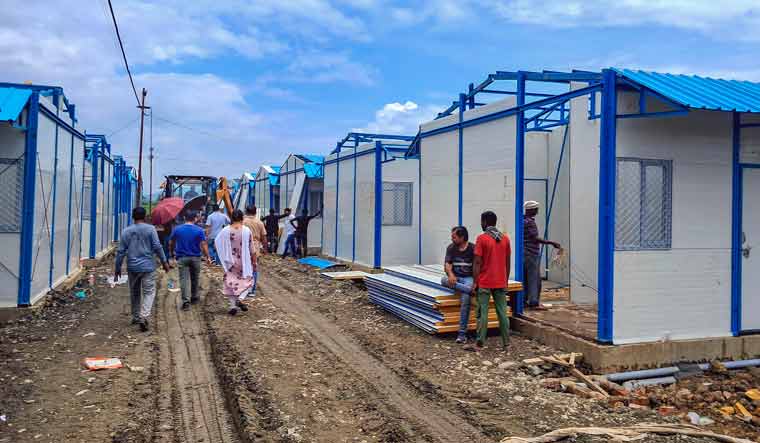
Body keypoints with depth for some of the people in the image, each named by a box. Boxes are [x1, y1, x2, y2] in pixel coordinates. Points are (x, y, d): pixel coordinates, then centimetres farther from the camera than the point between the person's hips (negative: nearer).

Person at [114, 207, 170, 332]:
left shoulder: (126, 231, 3)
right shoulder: (150, 229, -6)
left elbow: (121, 251, 4)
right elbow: (157, 247, -9)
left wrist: (117, 268, 11)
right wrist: (164, 262, 1)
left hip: (132, 268, 3)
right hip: (148, 267, -3)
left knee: (134, 293, 17)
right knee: (149, 292, 0)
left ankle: (136, 317, 27)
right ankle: (143, 316, -17)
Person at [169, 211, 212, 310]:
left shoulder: (177, 229, 0)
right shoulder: (199, 230, -7)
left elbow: (171, 243, 9)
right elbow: (203, 245, -11)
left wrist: (171, 252, 25)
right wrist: (207, 257, -4)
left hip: (182, 258, 0)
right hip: (195, 257, 0)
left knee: (184, 279, -2)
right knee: (194, 278, 17)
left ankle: (186, 300, -14)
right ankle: (194, 297, 30)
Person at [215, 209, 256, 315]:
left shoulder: (225, 231, -7)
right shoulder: (247, 231, -10)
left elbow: (217, 241, 8)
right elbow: (252, 249, -6)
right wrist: (254, 262, 4)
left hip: (230, 262, 1)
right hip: (244, 262, -1)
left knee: (231, 283, 10)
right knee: (248, 280, 15)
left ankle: (233, 306, 7)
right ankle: (241, 299, -6)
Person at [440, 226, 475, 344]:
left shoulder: (473, 248, -5)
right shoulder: (451, 248, 5)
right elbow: (447, 264, -2)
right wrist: (450, 274, -25)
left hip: (469, 278, -4)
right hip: (455, 277, 4)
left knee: (465, 299, -29)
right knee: (444, 280, -31)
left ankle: (462, 333, -23)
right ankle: (472, 290, -33)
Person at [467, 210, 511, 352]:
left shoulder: (482, 238, -10)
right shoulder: (505, 238, 6)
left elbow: (477, 263, -12)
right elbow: (508, 263, 9)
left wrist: (475, 282, -7)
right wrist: (506, 281, 17)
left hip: (485, 283, -5)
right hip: (501, 283, 5)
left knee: (482, 313, -1)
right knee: (502, 312, 10)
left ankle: (480, 344, 1)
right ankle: (506, 342, 13)